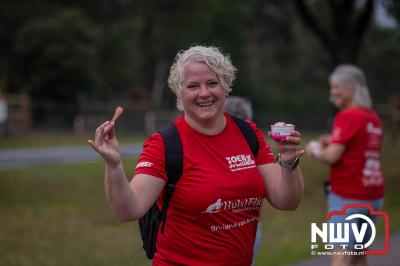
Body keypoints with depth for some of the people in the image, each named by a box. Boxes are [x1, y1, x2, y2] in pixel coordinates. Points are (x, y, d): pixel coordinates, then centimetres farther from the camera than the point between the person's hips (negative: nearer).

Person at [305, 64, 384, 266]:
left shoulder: (347, 116, -12)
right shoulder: (374, 118, 10)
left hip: (348, 197, -8)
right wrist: (335, 142, 13)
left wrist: (314, 150, 2)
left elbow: (331, 157, -16)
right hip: (373, 196, 8)